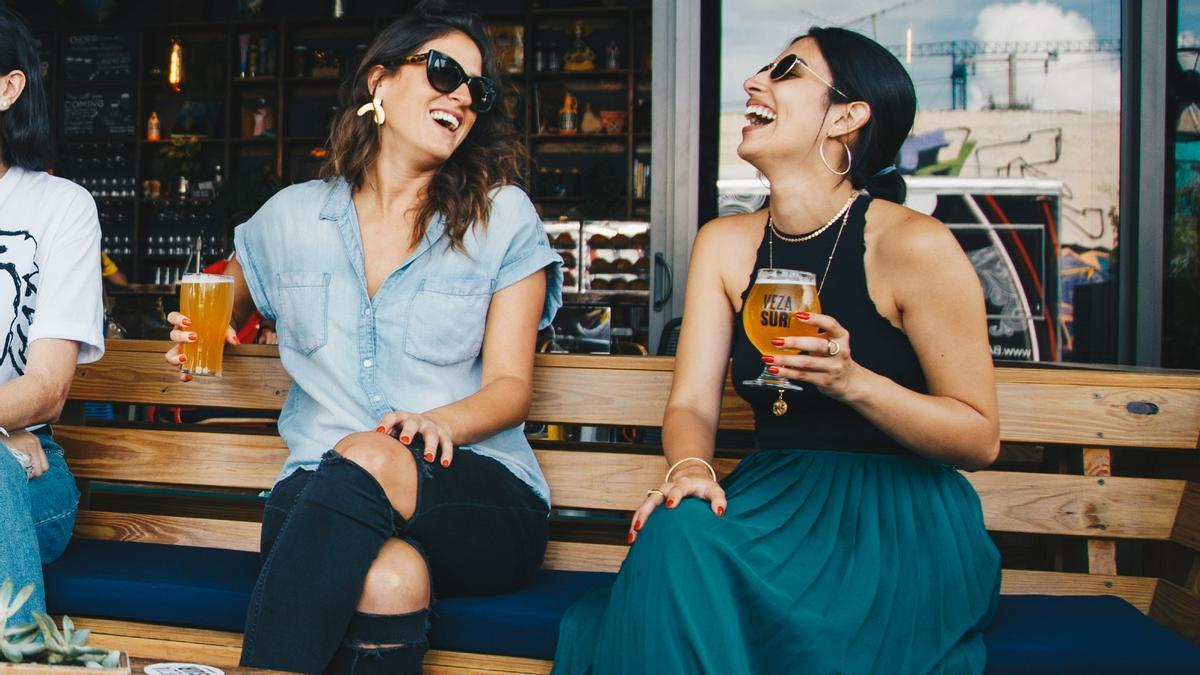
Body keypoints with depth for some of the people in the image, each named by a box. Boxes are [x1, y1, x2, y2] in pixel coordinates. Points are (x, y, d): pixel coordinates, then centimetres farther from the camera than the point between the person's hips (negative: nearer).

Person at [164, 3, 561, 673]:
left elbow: (510, 385, 2)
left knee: (364, 462, -36)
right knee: (388, 579, -37)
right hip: (318, 491, 0)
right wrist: (203, 333, 10)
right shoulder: (292, 216, 14)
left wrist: (440, 422, -20)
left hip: (478, 497, 0)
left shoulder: (504, 217, 8)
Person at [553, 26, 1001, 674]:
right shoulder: (725, 243, 8)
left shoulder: (915, 246, -10)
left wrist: (852, 380, -23)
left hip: (900, 514, -4)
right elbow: (691, 402, 3)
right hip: (773, 494, 4)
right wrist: (689, 467, -21)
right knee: (676, 531, -28)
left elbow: (980, 439, -7)